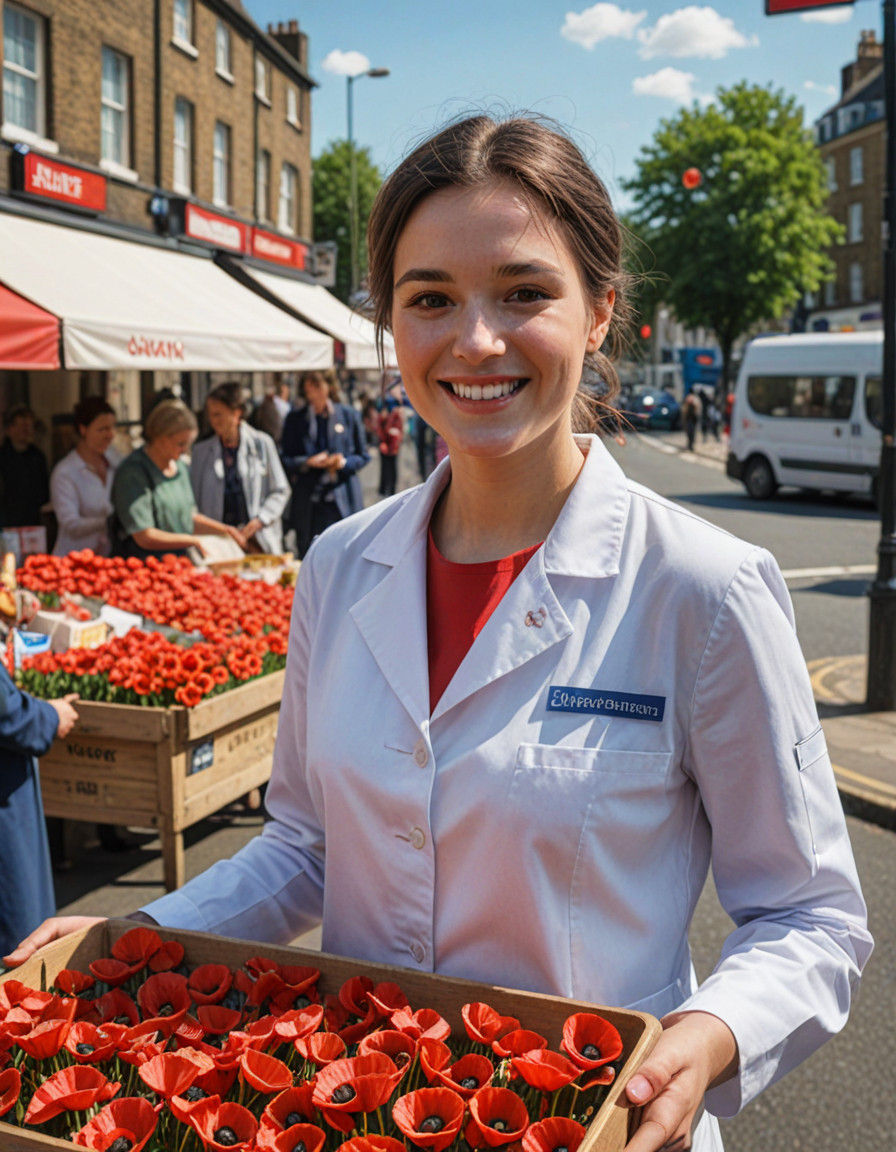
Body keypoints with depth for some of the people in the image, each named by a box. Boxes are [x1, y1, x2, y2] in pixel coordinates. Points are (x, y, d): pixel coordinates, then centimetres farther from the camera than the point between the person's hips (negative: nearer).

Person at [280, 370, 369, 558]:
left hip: (343, 502, -1)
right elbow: (284, 459, 7)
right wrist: (308, 462, -12)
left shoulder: (349, 415, 7)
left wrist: (344, 462, -10)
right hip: (308, 505, 1)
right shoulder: (294, 419, 9)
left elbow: (363, 456, 11)